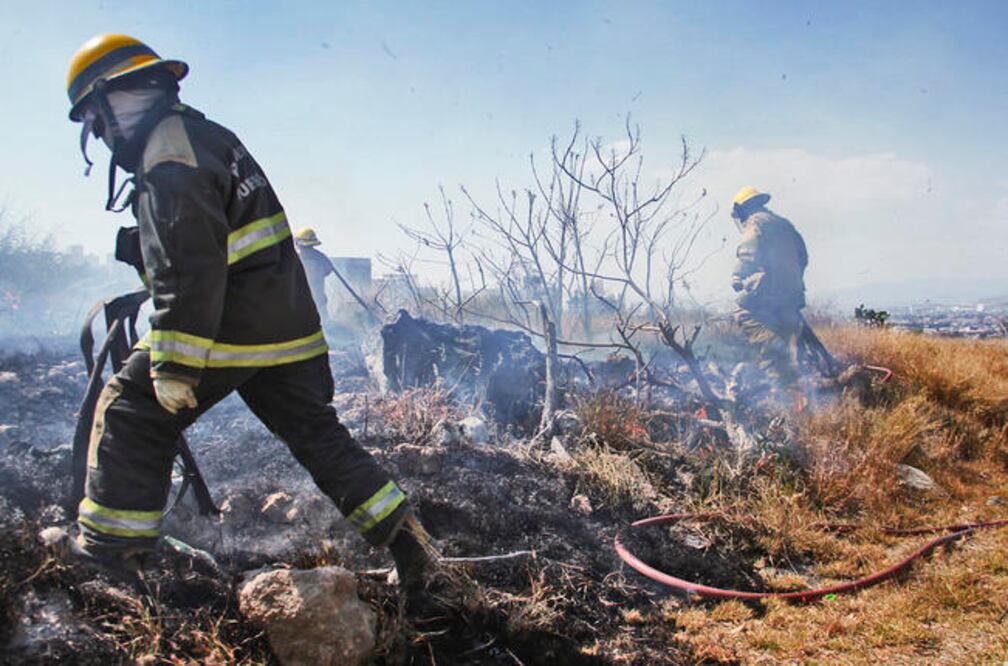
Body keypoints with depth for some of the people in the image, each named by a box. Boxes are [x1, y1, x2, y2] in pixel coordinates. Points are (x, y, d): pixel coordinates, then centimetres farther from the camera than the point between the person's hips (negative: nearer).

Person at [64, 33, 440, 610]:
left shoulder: (169, 151, -12)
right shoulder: (206, 135, 20)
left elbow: (189, 266, -23)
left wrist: (174, 365, -23)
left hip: (230, 326, -9)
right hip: (288, 320, 9)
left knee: (132, 415, 4)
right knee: (317, 433, 13)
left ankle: (111, 555, 9)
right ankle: (409, 544, 15)